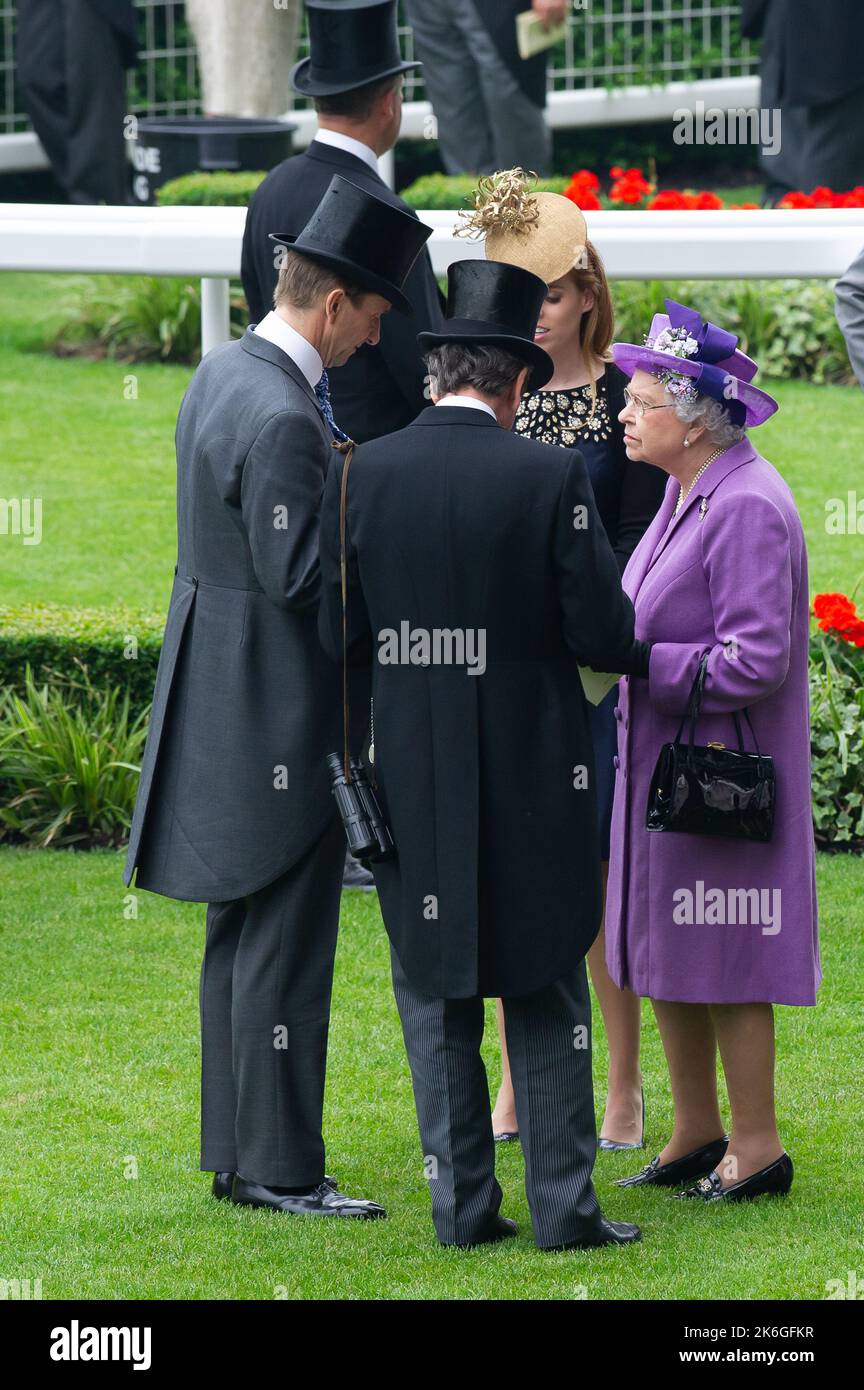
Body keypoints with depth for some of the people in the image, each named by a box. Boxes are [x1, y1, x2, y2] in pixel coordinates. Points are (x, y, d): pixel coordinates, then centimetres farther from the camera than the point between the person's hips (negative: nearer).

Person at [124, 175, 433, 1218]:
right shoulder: (283, 420, -23)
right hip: (281, 711, -10)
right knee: (284, 943, -3)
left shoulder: (224, 371, 8)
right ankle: (279, 1168, 1)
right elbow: (296, 575, -24)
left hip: (223, 698, 10)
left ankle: (236, 1152, 23)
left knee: (241, 934, 16)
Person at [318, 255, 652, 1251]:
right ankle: (563, 1206, 7)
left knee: (434, 994, 11)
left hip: (412, 787, 2)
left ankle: (462, 1204, 10)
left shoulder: (361, 475, -4)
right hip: (533, 781, -2)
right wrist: (638, 650, 12)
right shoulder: (549, 478, -11)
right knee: (545, 995, 7)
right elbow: (602, 633, -10)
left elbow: (338, 635, 0)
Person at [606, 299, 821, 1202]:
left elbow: (755, 659, -23)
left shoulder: (748, 510, -19)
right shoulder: (684, 494, 10)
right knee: (664, 956, 13)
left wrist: (637, 665, -20)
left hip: (719, 773, -9)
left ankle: (755, 1146, 7)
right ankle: (696, 1135, 22)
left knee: (722, 961, -2)